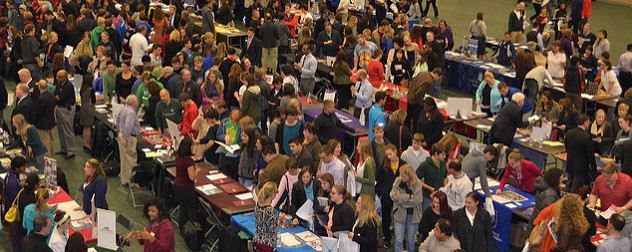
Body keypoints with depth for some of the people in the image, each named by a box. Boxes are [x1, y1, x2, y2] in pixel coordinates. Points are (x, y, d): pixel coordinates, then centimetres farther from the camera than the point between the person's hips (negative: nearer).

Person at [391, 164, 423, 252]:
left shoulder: (417, 183, -12)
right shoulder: (398, 181, -6)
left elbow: (417, 200, -19)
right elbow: (393, 196, -14)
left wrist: (401, 197, -15)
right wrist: (409, 196, -19)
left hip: (413, 215, -1)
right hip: (400, 213, 1)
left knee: (411, 240, 12)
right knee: (398, 240, -2)